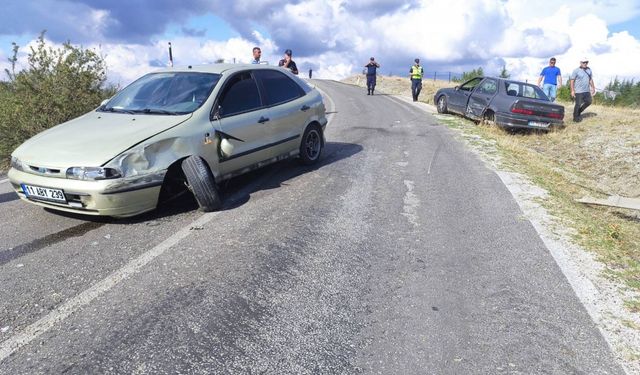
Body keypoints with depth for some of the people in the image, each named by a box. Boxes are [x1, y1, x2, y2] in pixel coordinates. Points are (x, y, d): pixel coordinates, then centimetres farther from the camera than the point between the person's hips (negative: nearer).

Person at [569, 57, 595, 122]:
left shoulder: (589, 70, 10)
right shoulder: (576, 70, -8)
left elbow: (591, 79, 19)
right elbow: (572, 80, -10)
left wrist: (593, 88, 16)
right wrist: (572, 90, -15)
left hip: (587, 91, 7)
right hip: (579, 91, -7)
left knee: (588, 102, 9)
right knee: (578, 104, -3)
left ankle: (579, 112, 27)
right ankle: (575, 118, 10)